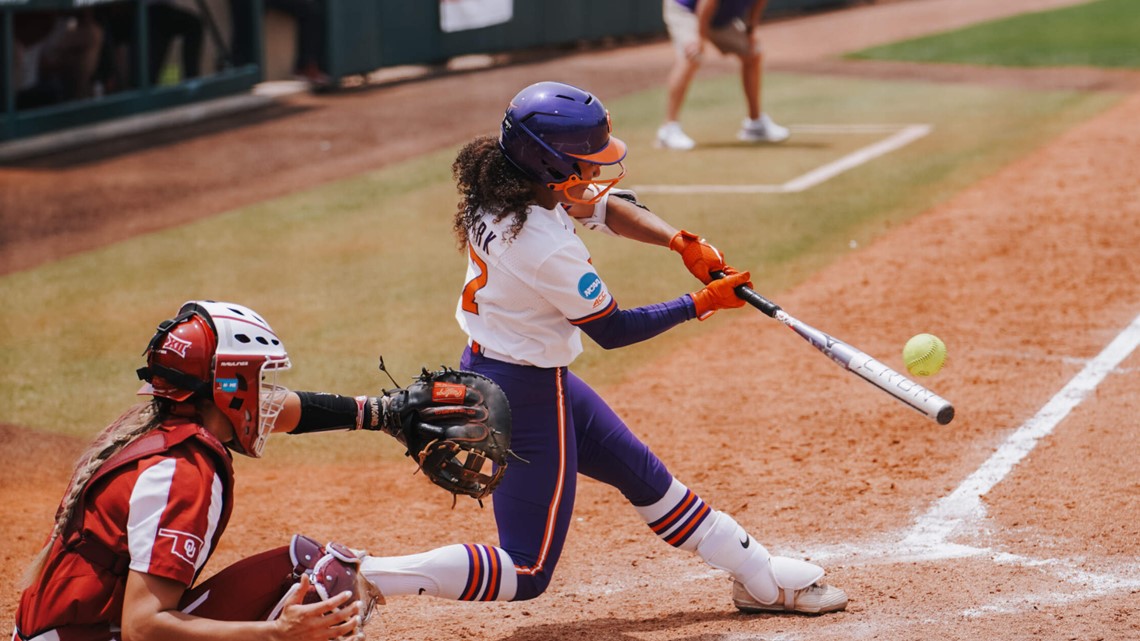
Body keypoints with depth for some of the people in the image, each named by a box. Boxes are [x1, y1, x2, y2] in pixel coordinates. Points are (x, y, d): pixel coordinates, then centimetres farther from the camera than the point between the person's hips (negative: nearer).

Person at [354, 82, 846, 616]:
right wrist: (702, 303, -7)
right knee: (527, 574, -2)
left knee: (640, 472, 22)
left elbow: (606, 208, 9)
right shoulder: (547, 249, -31)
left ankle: (760, 579, 37)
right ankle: (357, 577, -8)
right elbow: (613, 331, -16)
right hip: (526, 396, -10)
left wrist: (683, 243, -6)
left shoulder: (502, 192, -6)